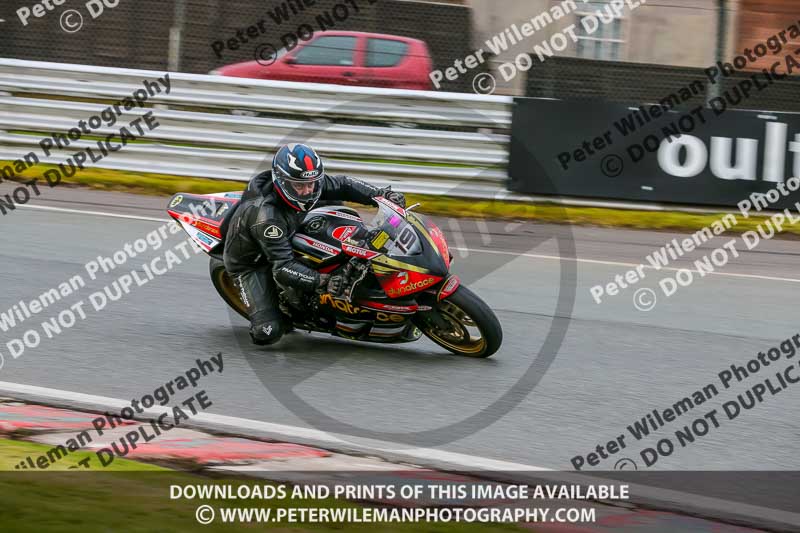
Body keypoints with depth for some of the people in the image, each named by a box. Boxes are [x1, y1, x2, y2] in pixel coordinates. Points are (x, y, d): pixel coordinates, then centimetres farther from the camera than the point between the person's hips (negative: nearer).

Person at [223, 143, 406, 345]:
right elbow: (283, 268, -41)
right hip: (251, 264, -7)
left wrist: (381, 194, -14)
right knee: (267, 333, -25)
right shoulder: (267, 215, -40)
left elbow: (340, 186, -1)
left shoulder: (306, 183, -18)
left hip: (286, 242, 7)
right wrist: (322, 281, -54)